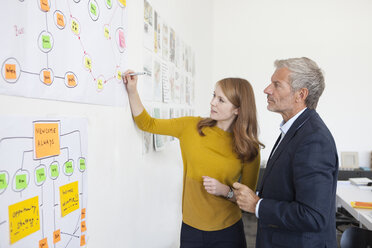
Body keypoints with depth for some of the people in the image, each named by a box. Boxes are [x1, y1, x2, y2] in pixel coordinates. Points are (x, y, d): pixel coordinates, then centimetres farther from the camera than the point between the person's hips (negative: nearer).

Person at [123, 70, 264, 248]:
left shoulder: (249, 148, -9)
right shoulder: (191, 126, -5)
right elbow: (148, 124, 2)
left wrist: (225, 191, -19)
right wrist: (132, 91, -7)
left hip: (227, 231, -1)